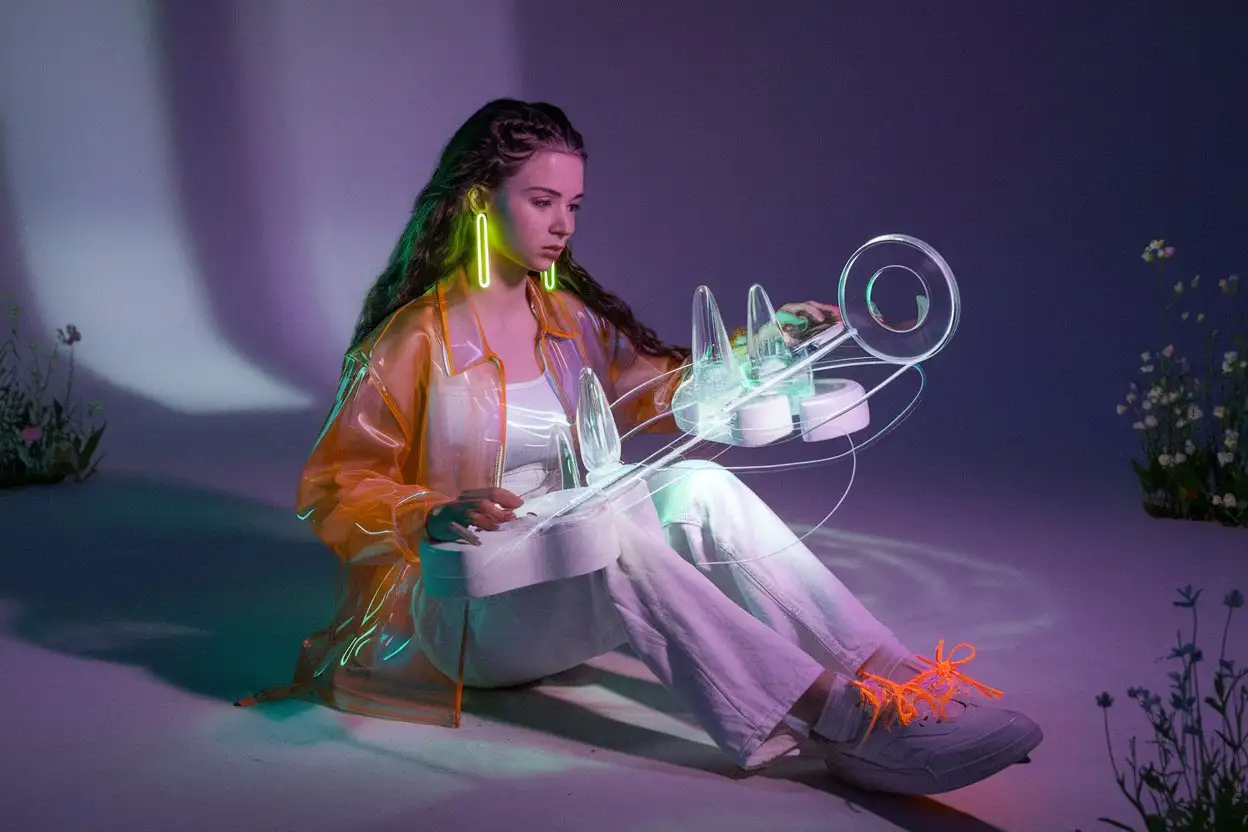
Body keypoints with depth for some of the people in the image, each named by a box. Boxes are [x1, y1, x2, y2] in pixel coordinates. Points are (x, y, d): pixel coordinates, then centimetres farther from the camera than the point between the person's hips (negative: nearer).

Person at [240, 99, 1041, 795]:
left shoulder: (570, 316, 9)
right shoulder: (414, 337, -9)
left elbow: (654, 391, 18)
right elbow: (334, 488, -7)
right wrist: (435, 516, -26)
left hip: (572, 588, 6)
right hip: (459, 612, -5)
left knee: (698, 488, -22)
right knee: (604, 533, -36)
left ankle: (893, 681, -29)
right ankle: (845, 724, -41)